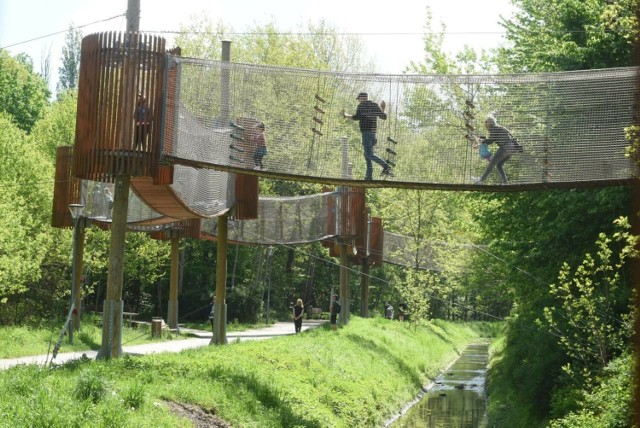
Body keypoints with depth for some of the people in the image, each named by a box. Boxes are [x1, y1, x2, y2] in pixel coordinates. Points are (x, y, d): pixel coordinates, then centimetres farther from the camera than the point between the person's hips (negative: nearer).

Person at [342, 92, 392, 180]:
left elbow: (356, 117, -14)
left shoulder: (361, 106, -4)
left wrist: (345, 115, -1)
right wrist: (382, 109, 35)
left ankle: (386, 166, -25)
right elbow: (384, 116, 17)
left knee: (369, 154, -13)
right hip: (373, 132, 8)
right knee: (367, 154, 13)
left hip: (366, 132, -8)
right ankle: (369, 175, 8)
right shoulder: (375, 106, 15)